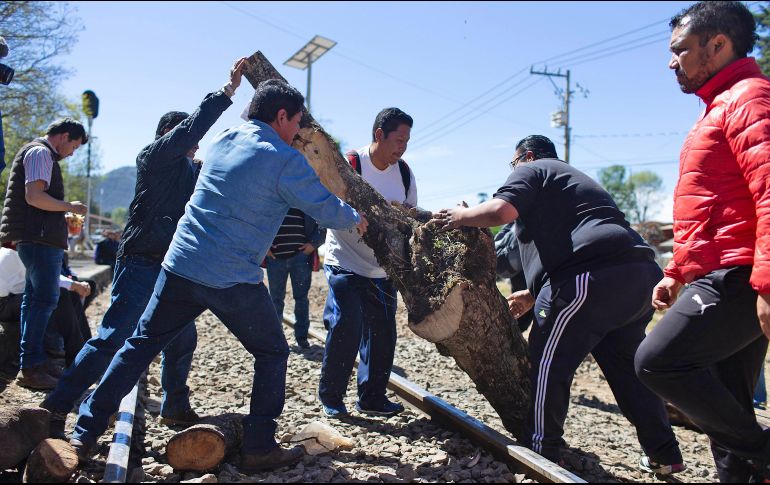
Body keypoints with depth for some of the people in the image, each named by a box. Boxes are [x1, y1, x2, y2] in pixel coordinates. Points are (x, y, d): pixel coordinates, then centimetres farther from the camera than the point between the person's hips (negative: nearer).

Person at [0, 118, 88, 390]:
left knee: (34, 300, 11)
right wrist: (70, 207, -11)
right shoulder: (41, 153, -9)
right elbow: (34, 196, -21)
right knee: (45, 299, -11)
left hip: (36, 239, 11)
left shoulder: (40, 154, 23)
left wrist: (63, 218, 21)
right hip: (40, 239, -11)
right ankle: (31, 368, -9)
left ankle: (30, 366, 17)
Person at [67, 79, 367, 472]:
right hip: (233, 282, -6)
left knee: (139, 346, 18)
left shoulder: (222, 140, 10)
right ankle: (259, 448, 14)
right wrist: (356, 219, 17)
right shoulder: (285, 162, -10)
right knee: (272, 353, 13)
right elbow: (328, 212, -3)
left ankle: (85, 433, 21)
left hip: (179, 266, 6)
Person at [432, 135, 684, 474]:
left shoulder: (531, 170, 9)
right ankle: (664, 455, 25)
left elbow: (500, 210, -12)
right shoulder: (575, 179, 36)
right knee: (624, 366, 19)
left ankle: (542, 450, 11)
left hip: (593, 278, -10)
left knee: (547, 362, 2)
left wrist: (461, 216, 7)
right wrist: (534, 296, 38)